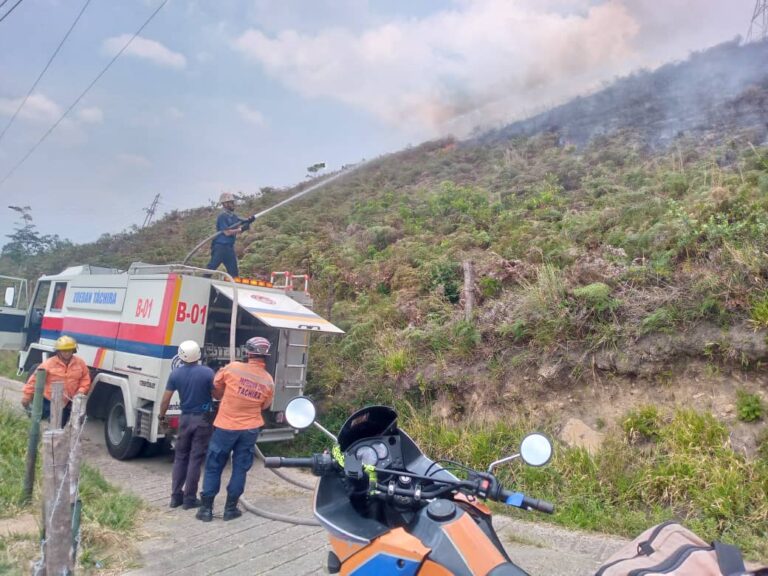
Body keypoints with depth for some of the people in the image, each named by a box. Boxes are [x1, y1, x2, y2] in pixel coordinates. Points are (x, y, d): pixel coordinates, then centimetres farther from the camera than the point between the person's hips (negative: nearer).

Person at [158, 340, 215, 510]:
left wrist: (161, 416, 16)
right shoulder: (207, 372, -14)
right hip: (203, 419, -3)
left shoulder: (175, 374, -4)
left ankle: (176, 496, 20)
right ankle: (189, 498, 9)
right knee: (195, 459, 3)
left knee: (180, 457, 16)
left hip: (185, 418, 3)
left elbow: (165, 399, 0)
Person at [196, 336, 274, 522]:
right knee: (240, 468, 13)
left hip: (225, 427, -2)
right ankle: (230, 508, 18)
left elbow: (216, 389, 1)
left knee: (213, 467, 11)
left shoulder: (232, 368, -13)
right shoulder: (269, 381, -4)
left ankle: (206, 508, 17)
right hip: (250, 430, 2)